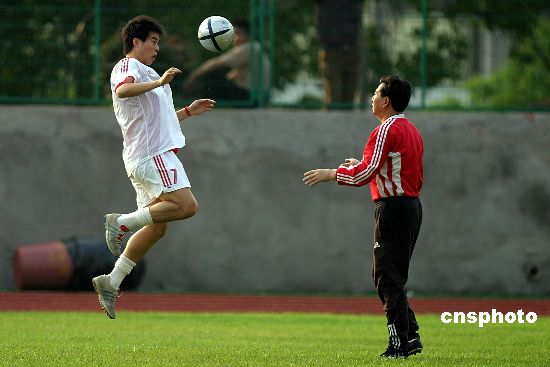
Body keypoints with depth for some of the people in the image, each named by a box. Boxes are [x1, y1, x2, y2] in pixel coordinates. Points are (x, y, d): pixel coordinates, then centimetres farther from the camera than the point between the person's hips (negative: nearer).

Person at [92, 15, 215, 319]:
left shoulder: (143, 73, 29)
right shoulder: (127, 66, -2)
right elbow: (123, 89, -27)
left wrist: (188, 112, 33)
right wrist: (159, 82, -31)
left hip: (154, 155, 10)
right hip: (152, 154, -10)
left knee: (156, 226, 7)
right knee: (186, 206, -22)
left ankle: (111, 283, 5)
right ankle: (122, 222, -18)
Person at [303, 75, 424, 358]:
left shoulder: (386, 131, -13)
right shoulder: (412, 130, 17)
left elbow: (364, 174, -20)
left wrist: (331, 174, -7)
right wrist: (362, 166, 24)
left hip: (393, 208, -10)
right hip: (412, 205, 10)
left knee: (389, 278, -6)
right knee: (384, 274, 16)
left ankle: (401, 343, -8)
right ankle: (410, 336, 13)